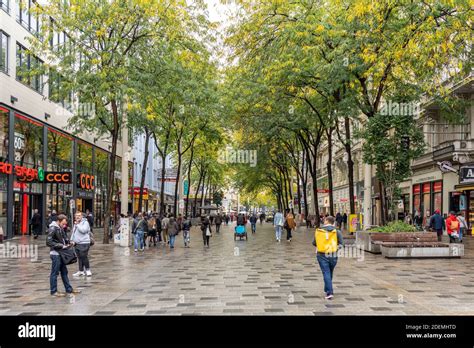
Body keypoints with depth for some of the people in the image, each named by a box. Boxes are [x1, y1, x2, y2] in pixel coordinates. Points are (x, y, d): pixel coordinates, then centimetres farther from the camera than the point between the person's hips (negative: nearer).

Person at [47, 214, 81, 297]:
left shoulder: (60, 228, 11)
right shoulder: (52, 229, -16)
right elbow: (49, 242, -21)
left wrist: (69, 243, 3)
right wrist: (62, 246, -21)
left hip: (61, 253, 9)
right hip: (55, 254, -9)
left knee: (64, 272, 15)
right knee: (55, 273, 1)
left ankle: (69, 289, 23)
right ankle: (53, 291, 11)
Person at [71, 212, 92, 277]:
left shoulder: (85, 222, -7)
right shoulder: (75, 224, 19)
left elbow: (83, 230, -23)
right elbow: (73, 232, 27)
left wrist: (77, 225, -14)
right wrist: (72, 240, 15)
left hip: (84, 243, -8)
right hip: (77, 244, 8)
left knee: (84, 257, -9)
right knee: (79, 258, 11)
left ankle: (88, 270, 2)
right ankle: (81, 271, 18)